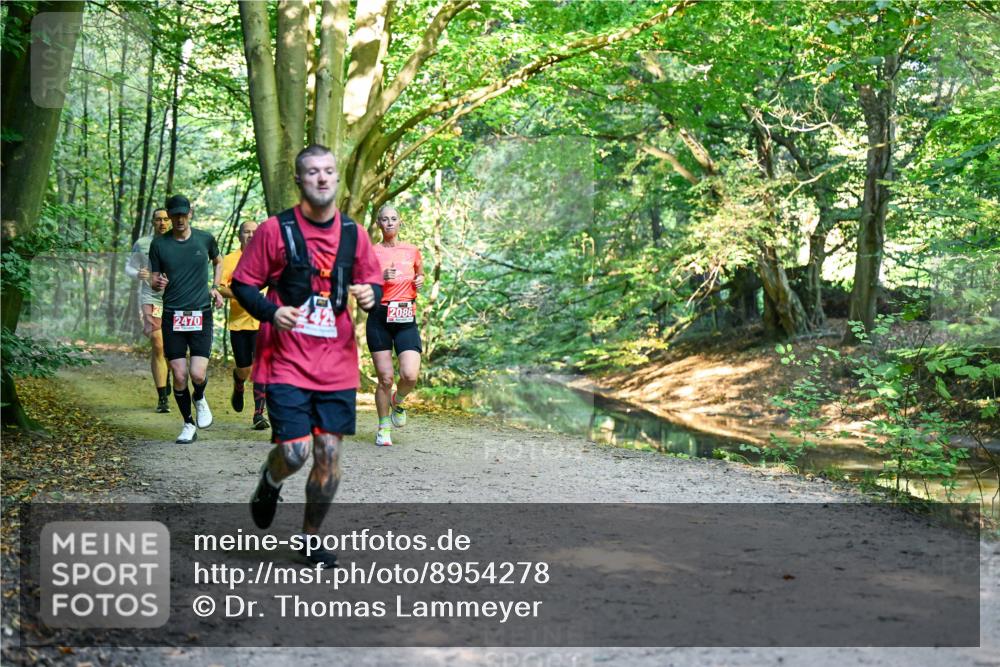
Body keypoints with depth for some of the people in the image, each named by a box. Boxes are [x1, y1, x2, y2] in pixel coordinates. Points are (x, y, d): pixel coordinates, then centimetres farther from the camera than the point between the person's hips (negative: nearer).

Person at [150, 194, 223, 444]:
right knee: (179, 376, -1)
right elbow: (154, 281, 7)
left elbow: (219, 262, 24)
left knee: (197, 374, -12)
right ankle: (188, 425, 18)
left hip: (201, 314, 0)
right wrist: (157, 283, -17)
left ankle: (200, 398, 24)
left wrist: (215, 288, 10)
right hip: (172, 317, 1)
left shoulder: (205, 239, 4)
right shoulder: (159, 244, 3)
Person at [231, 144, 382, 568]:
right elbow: (241, 283, 0)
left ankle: (311, 536, 25)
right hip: (288, 363, -3)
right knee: (295, 451, -11)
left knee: (329, 455, 5)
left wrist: (371, 294, -9)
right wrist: (271, 311, -18)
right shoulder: (275, 230, -4)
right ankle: (269, 483, 27)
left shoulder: (353, 233, 7)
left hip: (338, 366, 4)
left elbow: (373, 282, 15)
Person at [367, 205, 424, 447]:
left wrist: (420, 280, 6)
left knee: (410, 375, -14)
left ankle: (397, 402, 20)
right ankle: (384, 428, 17)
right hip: (379, 318, -2)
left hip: (406, 319, 2)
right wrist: (381, 278, -17)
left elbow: (420, 272, 28)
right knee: (385, 377, -2)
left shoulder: (412, 251, 10)